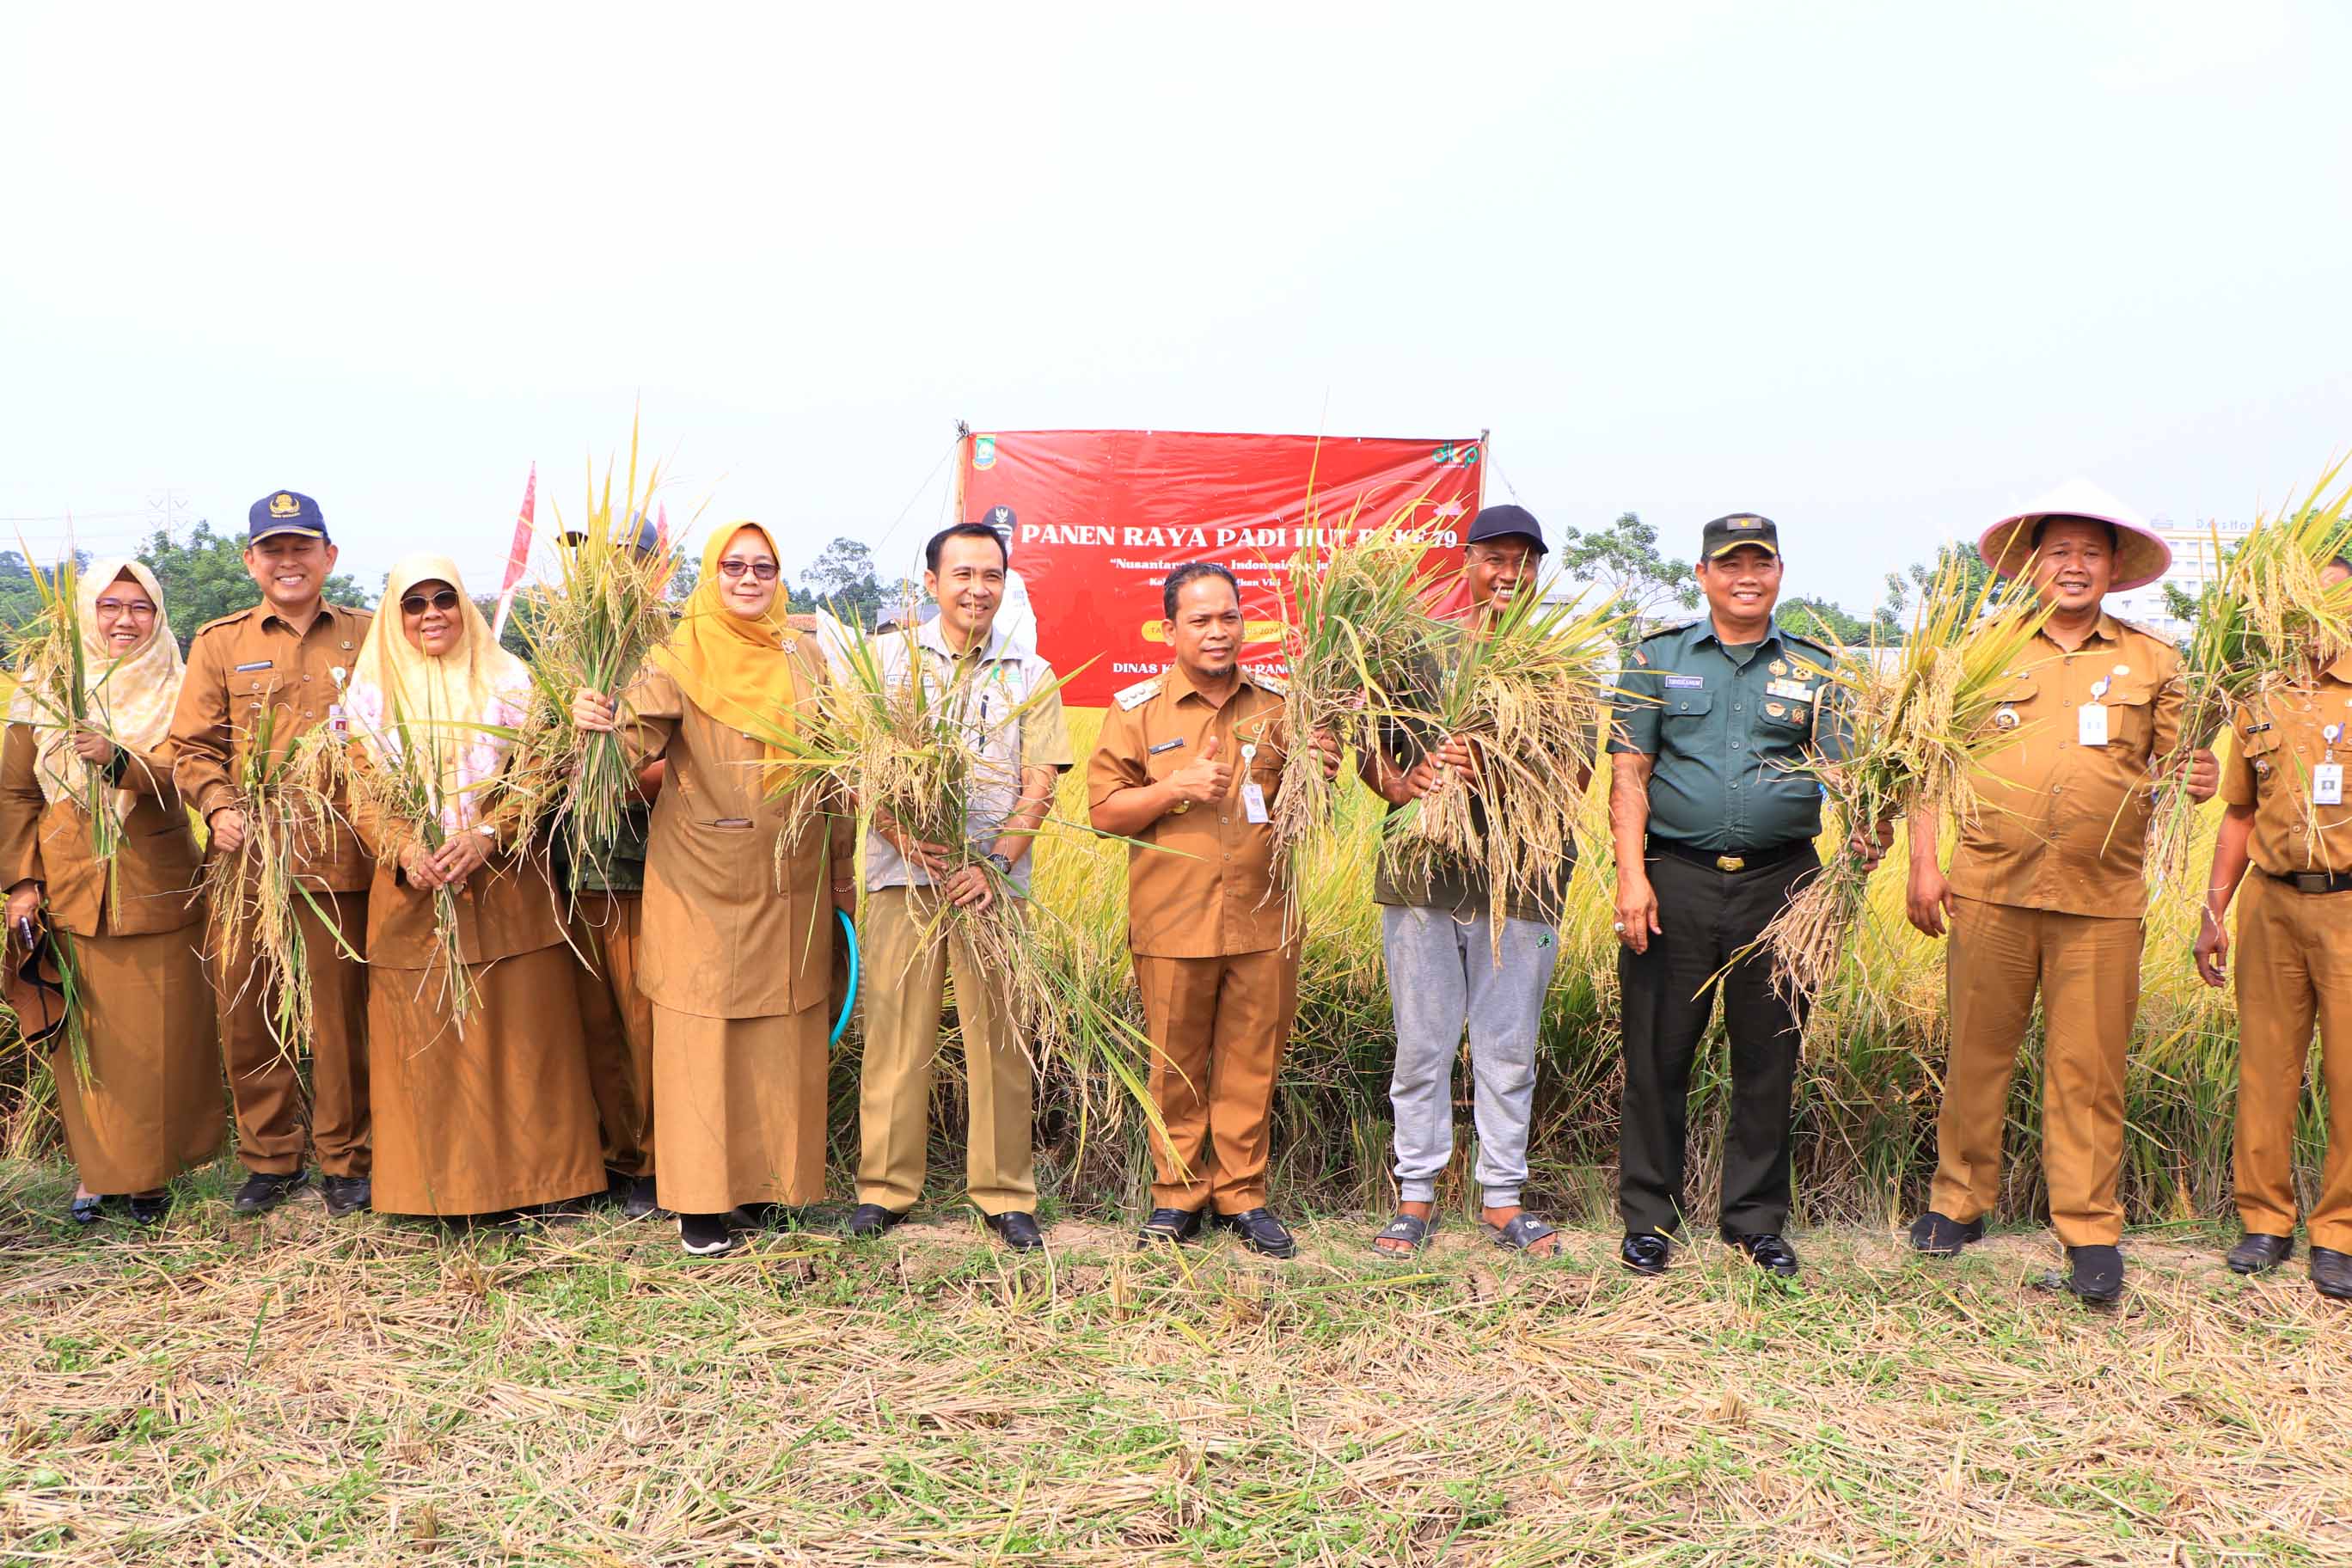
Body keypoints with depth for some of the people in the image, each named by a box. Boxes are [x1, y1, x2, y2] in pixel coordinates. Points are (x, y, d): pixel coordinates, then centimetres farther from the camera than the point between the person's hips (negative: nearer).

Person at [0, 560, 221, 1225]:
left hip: (154, 889, -1)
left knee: (155, 1038, 2)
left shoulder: (175, 694, 1)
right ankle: (94, 1167, 17)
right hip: (69, 890, 1)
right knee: (82, 1035, 4)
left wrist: (116, 760, -35)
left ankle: (150, 1170, 15)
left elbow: (171, 775, -15)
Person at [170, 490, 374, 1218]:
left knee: (342, 1013, 5)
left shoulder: (368, 636, 8)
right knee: (246, 1014, 7)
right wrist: (217, 807, -10)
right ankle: (269, 1158, 23)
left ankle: (344, 1160, 19)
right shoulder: (219, 641, 9)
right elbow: (193, 746, 8)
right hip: (246, 858, 1)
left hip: (339, 857, -1)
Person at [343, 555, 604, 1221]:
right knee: (424, 1042, 3)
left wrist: (484, 836, -16)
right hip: (412, 893, 1)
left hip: (504, 886, -1)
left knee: (518, 1034, 2)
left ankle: (526, 1173, 13)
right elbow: (364, 794, 3)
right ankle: (432, 1182, 14)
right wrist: (406, 851, -15)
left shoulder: (508, 680, 5)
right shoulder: (372, 690, 8)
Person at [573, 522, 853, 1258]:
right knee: (702, 1029, 0)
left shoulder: (805, 660, 9)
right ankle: (700, 1198, 10)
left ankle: (777, 1179, 22)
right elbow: (641, 732, -18)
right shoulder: (681, 658, -1)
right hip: (703, 880, -3)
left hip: (791, 883, 3)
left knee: (785, 1030, 8)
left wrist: (843, 872, 11)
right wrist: (601, 722, -41)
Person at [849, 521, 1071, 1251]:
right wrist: (902, 836, -14)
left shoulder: (1030, 677, 9)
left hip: (992, 878, 0)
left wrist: (994, 865, -12)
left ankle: (1004, 1191, 13)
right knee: (895, 1032, 2)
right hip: (902, 870, 0)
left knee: (998, 1035, 2)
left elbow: (1038, 788, 2)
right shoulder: (892, 659, 8)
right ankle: (885, 1185, 15)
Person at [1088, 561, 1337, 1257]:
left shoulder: (1280, 703, 8)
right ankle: (1177, 1193, 22)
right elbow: (1104, 810, -1)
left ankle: (1242, 1194, 21)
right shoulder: (1137, 709, 2)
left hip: (1264, 919, 2)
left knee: (1250, 1063, 8)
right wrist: (1177, 787, -14)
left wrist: (1319, 774, -6)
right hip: (1174, 923, -1)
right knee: (1176, 1065, 7)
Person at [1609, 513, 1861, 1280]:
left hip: (1781, 882, 1)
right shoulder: (1656, 658, 8)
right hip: (1674, 878, -1)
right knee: (1657, 1053, 3)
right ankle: (1648, 1217, 17)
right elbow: (1629, 774, 2)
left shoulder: (1815, 669, 11)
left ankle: (1756, 1219, 23)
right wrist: (1632, 875, -9)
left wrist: (1862, 830, -20)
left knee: (1769, 1058, 8)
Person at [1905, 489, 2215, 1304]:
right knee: (1977, 1052, 6)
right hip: (1991, 889, 0)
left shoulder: (2153, 661, 13)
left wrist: (2195, 778, -13)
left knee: (2088, 1069, 1)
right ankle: (1959, 1201, 22)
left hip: (2102, 901, 0)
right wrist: (1923, 863, 1)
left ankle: (2090, 1231, 12)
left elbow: (2178, 762, 11)